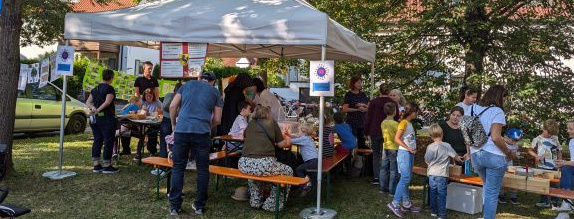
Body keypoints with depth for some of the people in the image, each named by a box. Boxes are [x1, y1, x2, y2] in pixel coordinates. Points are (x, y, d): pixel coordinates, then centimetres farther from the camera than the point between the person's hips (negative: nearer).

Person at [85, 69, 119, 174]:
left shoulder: (95, 89, 14)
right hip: (107, 118, -8)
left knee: (97, 141, 12)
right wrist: (98, 110, -19)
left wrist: (93, 108, -7)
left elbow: (88, 102, 10)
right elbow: (107, 102, -21)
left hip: (95, 118, 8)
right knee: (108, 142, 0)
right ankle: (106, 166, 4)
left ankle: (96, 165, 16)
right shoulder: (110, 89, -9)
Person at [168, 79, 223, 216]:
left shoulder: (188, 84, 17)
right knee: (202, 169, 10)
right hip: (202, 132, -1)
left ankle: (174, 206, 11)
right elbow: (217, 119, 10)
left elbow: (173, 106, 9)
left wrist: (173, 124, 22)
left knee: (178, 168, 9)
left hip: (181, 130, 1)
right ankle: (199, 206, 17)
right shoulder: (215, 91, 14)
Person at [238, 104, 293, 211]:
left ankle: (256, 202, 37)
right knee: (288, 171, 19)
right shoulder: (272, 123, 11)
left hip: (244, 165, 5)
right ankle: (271, 205, 19)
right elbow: (281, 144, 15)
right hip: (264, 164, -5)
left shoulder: (250, 124, 20)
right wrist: (287, 139, 37)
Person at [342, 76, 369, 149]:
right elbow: (345, 109, -11)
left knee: (362, 143, 8)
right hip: (352, 122, -5)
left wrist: (364, 106, -6)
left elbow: (369, 107, 15)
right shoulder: (349, 94, -3)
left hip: (363, 122, 5)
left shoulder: (363, 94, 14)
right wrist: (357, 109, -12)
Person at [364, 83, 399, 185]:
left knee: (376, 154, 10)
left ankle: (376, 177, 7)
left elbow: (368, 118, -2)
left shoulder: (373, 102, -5)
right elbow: (396, 118, 3)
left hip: (375, 132, -1)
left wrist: (366, 132, 5)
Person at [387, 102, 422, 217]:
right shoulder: (403, 123, -13)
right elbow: (397, 139, -20)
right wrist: (409, 149, -19)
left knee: (407, 179, 11)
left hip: (410, 153, 9)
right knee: (405, 178, -11)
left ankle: (407, 204, 18)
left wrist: (414, 147, 3)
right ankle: (395, 203, -6)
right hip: (404, 153, -9)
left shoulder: (410, 123, 13)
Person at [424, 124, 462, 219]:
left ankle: (433, 211, 24)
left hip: (431, 173, 3)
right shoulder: (446, 146, -8)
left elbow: (426, 160, 6)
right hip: (442, 174, -3)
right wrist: (461, 160, 24)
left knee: (433, 193, 14)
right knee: (442, 194, 2)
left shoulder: (429, 147, -2)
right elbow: (455, 156, 3)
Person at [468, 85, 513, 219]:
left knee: (487, 187, 27)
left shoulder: (474, 108, 10)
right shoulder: (497, 111, -9)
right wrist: (508, 152, -4)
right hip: (494, 156, -6)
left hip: (476, 155, 6)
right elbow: (495, 137, -19)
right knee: (492, 192, 5)